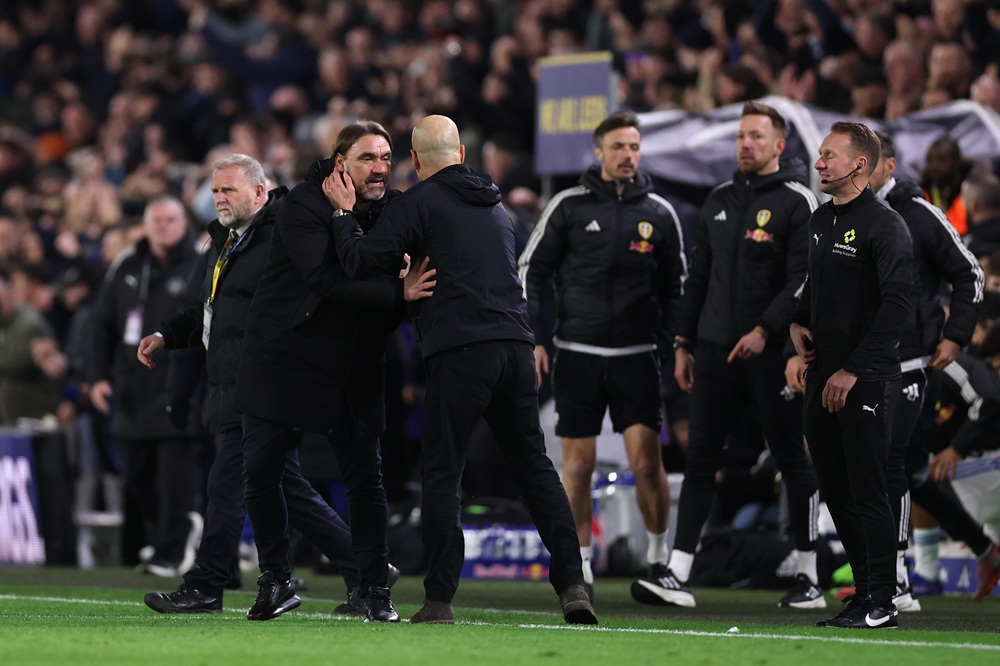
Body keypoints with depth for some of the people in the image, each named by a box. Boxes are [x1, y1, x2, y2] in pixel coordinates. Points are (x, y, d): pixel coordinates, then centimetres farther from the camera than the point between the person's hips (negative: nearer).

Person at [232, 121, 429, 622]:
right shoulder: (303, 206, -14)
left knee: (365, 477, -1)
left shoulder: (391, 210, 1)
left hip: (352, 368, 3)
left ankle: (375, 591, 8)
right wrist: (398, 293, -31)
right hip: (282, 357, -3)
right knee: (260, 472, -2)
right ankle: (275, 581, 13)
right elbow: (325, 279, -27)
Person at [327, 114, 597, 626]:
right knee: (535, 467, 9)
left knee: (441, 473, 0)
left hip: (460, 351, -6)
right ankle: (571, 584, 0)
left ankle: (439, 599, -5)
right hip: (516, 346, 6)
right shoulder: (495, 206, 23)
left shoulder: (420, 202, 1)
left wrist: (344, 212, 13)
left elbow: (361, 261, -1)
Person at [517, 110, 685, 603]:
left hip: (637, 354, 1)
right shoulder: (569, 206, 1)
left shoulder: (658, 212, 6)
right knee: (577, 465, 2)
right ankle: (580, 567, 12)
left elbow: (676, 284, 13)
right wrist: (533, 338, -2)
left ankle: (659, 557, 9)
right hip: (578, 353, 0)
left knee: (646, 461, -8)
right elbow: (532, 270, 6)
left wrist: (671, 342, 4)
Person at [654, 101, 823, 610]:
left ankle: (808, 577, 10)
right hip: (716, 349, 6)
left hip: (771, 352, -6)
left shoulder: (796, 201, -4)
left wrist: (765, 330, -21)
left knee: (792, 461, 2)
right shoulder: (720, 200, 15)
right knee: (699, 459, 0)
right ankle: (678, 575, -3)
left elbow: (803, 278, -12)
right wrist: (683, 342, 15)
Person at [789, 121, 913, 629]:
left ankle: (881, 603, -3)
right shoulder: (820, 220, 15)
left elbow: (896, 303, -17)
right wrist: (799, 322, 12)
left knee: (867, 491, -8)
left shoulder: (885, 225, -11)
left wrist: (854, 369, -19)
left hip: (866, 378, -8)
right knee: (835, 490, 10)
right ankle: (865, 591, 18)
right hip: (822, 376, 8)